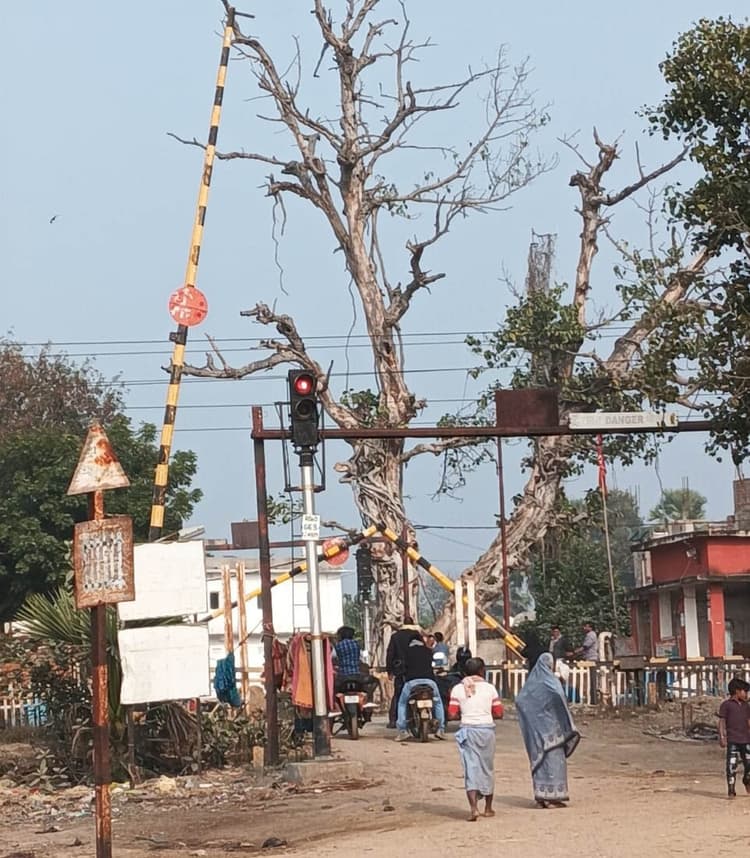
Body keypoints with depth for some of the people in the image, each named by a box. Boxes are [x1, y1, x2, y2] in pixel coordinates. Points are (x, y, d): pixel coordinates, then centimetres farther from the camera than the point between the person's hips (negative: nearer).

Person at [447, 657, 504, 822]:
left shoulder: (458, 689, 0)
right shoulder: (489, 688, 1)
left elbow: (452, 715, -4)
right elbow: (498, 713, 1)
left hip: (467, 730, -1)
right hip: (487, 729, 1)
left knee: (471, 769, -2)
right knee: (487, 768, 15)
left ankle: (473, 807, -19)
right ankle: (488, 808, 25)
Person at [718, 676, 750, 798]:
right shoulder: (726, 705, 0)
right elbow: (722, 722, -3)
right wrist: (722, 738, -12)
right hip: (732, 741, -5)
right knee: (732, 765, -7)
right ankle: (731, 791, -2)